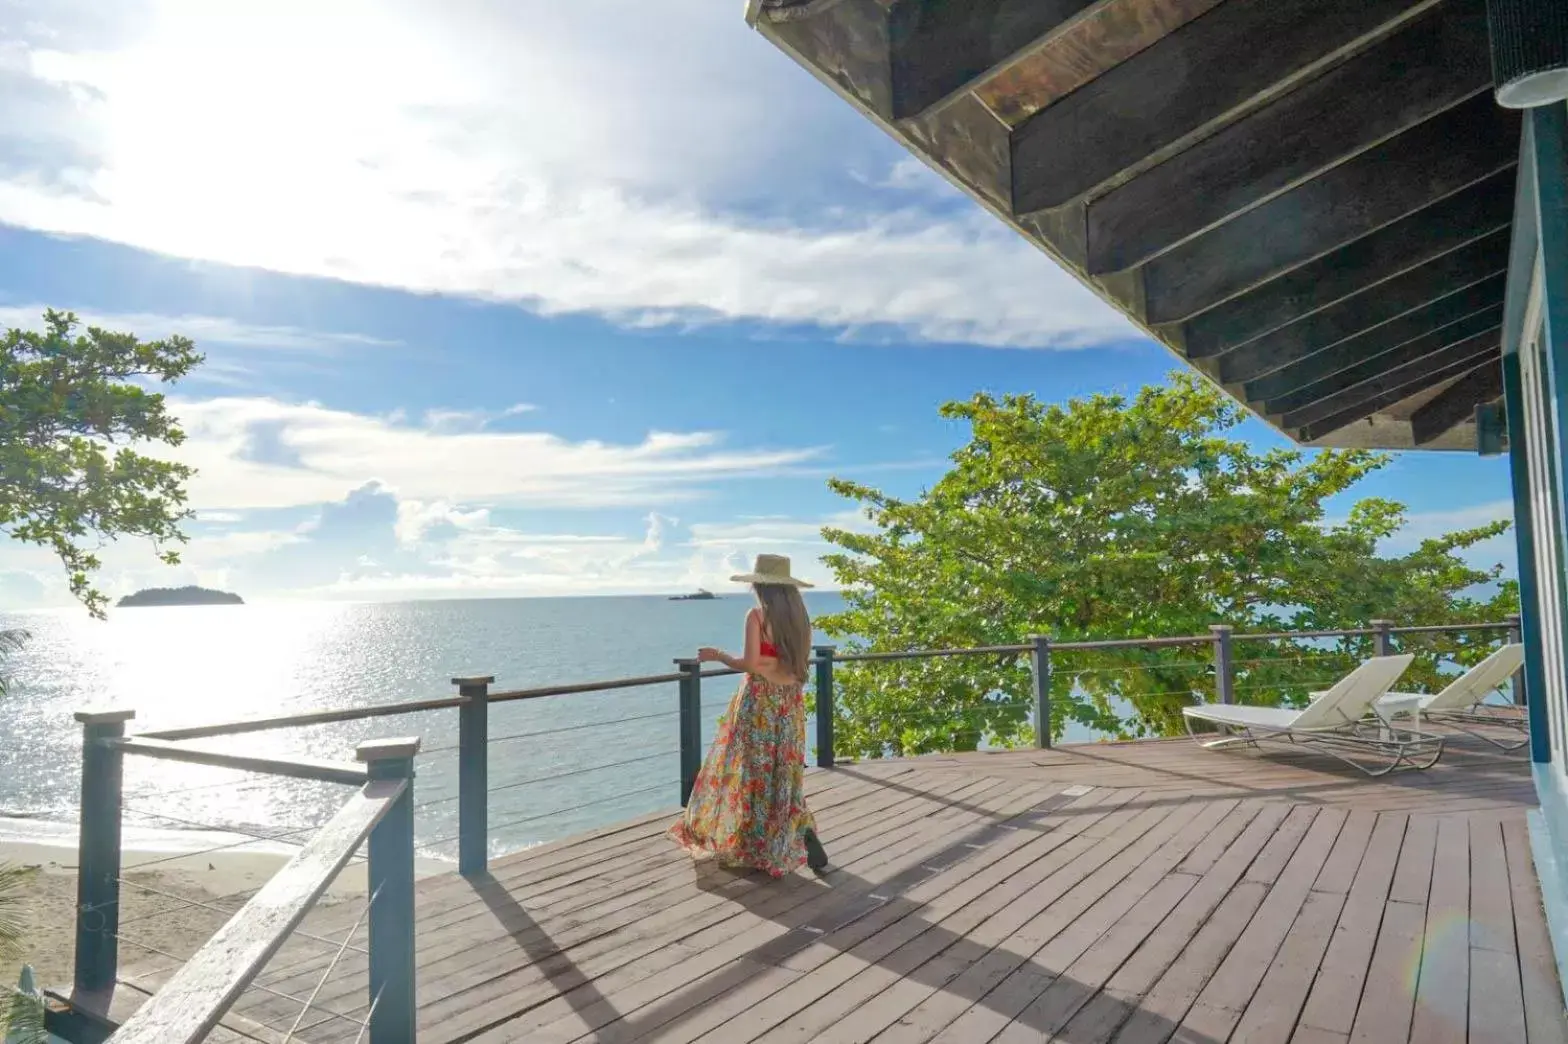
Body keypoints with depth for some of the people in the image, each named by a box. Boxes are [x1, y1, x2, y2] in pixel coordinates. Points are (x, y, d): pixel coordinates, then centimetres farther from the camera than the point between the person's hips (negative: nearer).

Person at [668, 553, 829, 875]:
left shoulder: (757, 615, -13)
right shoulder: (799, 616, 5)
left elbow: (750, 664, -17)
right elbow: (799, 663, 11)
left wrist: (718, 656, -2)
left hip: (759, 701, -6)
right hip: (790, 701, 6)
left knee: (752, 770, 6)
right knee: (784, 771, 13)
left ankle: (752, 847, 15)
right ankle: (802, 833, 1)